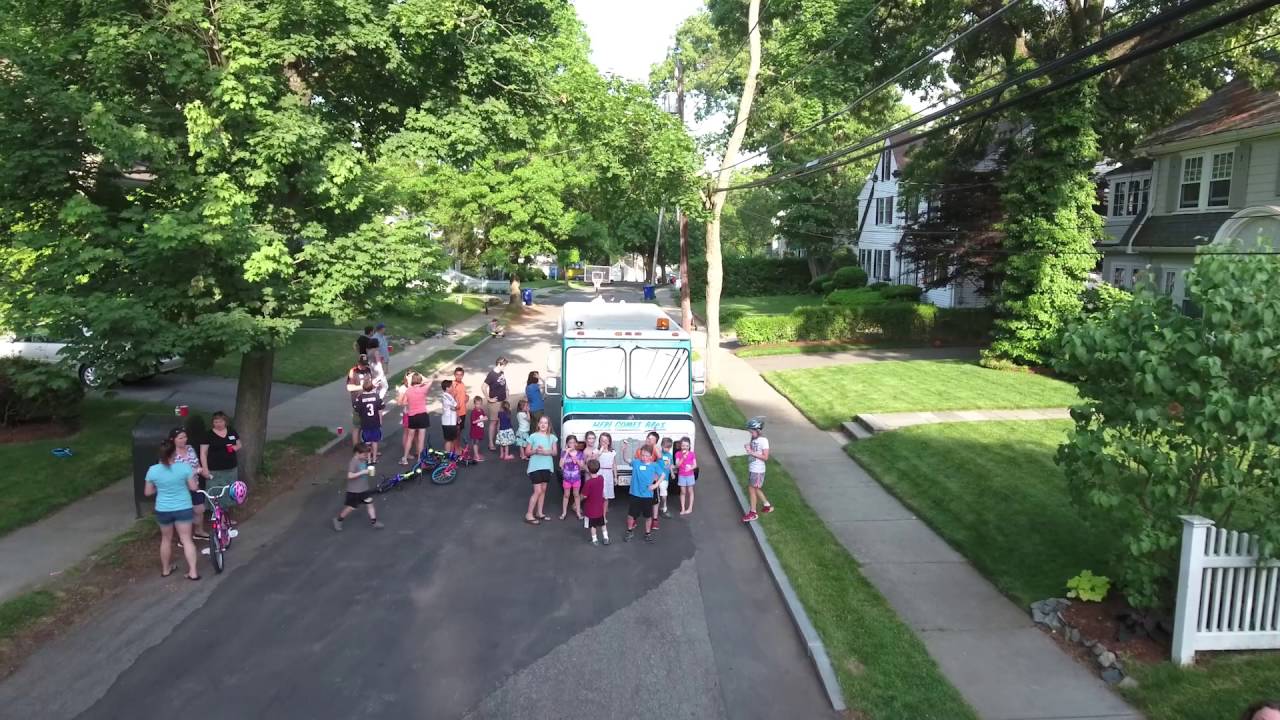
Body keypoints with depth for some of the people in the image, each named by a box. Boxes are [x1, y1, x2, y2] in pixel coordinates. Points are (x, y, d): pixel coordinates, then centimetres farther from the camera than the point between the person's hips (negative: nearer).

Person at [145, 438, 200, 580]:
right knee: (186, 539, 3)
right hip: (183, 508, -2)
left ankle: (165, 569, 33)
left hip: (163, 510, 2)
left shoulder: (152, 470, -10)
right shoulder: (184, 467, -14)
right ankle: (193, 571, 0)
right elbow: (193, 487, -7)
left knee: (166, 539, 20)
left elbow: (147, 492, 0)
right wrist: (192, 475, 12)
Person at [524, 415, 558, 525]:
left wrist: (546, 452, -17)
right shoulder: (533, 436, -6)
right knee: (537, 491, -8)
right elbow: (527, 452, -2)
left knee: (543, 490, 11)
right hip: (535, 466, -4)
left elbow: (555, 452, 1)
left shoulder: (552, 437, 4)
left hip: (547, 466, 4)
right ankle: (529, 514, 0)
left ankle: (539, 513, 23)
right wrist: (535, 451, -21)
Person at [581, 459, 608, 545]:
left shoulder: (588, 482, -27)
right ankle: (606, 538, 27)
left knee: (593, 525, 12)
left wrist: (580, 499, 0)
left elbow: (584, 496, -22)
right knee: (602, 523, 22)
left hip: (591, 508, -5)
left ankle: (595, 540, 22)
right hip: (600, 507, 5)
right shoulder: (601, 478, -10)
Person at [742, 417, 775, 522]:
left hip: (758, 470, -8)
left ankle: (753, 513, 11)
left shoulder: (763, 440, -17)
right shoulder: (753, 439, 5)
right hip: (751, 468, 8)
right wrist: (748, 448, -5)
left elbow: (765, 457, -19)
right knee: (756, 489, 17)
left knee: (752, 489, 0)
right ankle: (767, 505, 35)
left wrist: (752, 453, -23)